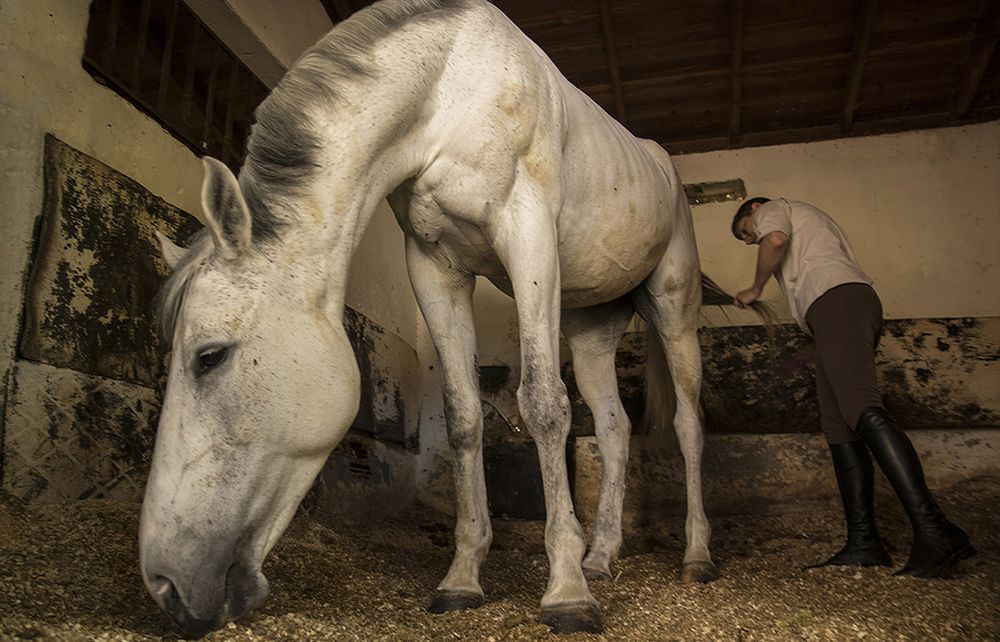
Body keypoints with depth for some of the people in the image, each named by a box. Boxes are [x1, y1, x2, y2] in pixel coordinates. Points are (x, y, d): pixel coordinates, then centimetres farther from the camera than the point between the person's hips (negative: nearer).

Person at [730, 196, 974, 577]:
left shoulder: (773, 209, 17)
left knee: (862, 409, -24)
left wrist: (755, 289, 4)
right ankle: (863, 543, -9)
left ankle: (933, 529, -34)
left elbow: (776, 239, -7)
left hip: (836, 296, -9)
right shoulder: (813, 221, 41)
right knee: (839, 427, -2)